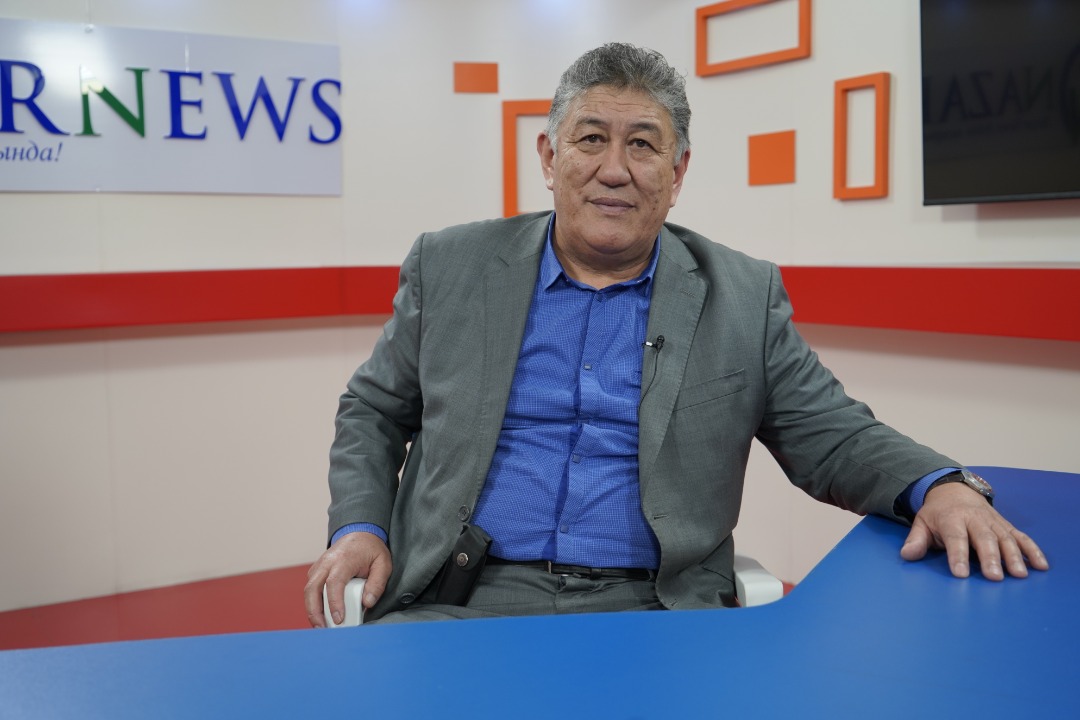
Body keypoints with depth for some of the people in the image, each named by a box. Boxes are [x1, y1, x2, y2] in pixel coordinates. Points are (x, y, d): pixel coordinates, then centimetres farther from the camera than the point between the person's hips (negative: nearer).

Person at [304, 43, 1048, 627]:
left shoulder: (745, 298, 6)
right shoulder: (450, 266, 7)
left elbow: (833, 437, 8)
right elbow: (373, 411, 15)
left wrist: (941, 486, -12)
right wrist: (358, 526, -1)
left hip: (656, 609, 1)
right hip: (464, 600, 0)